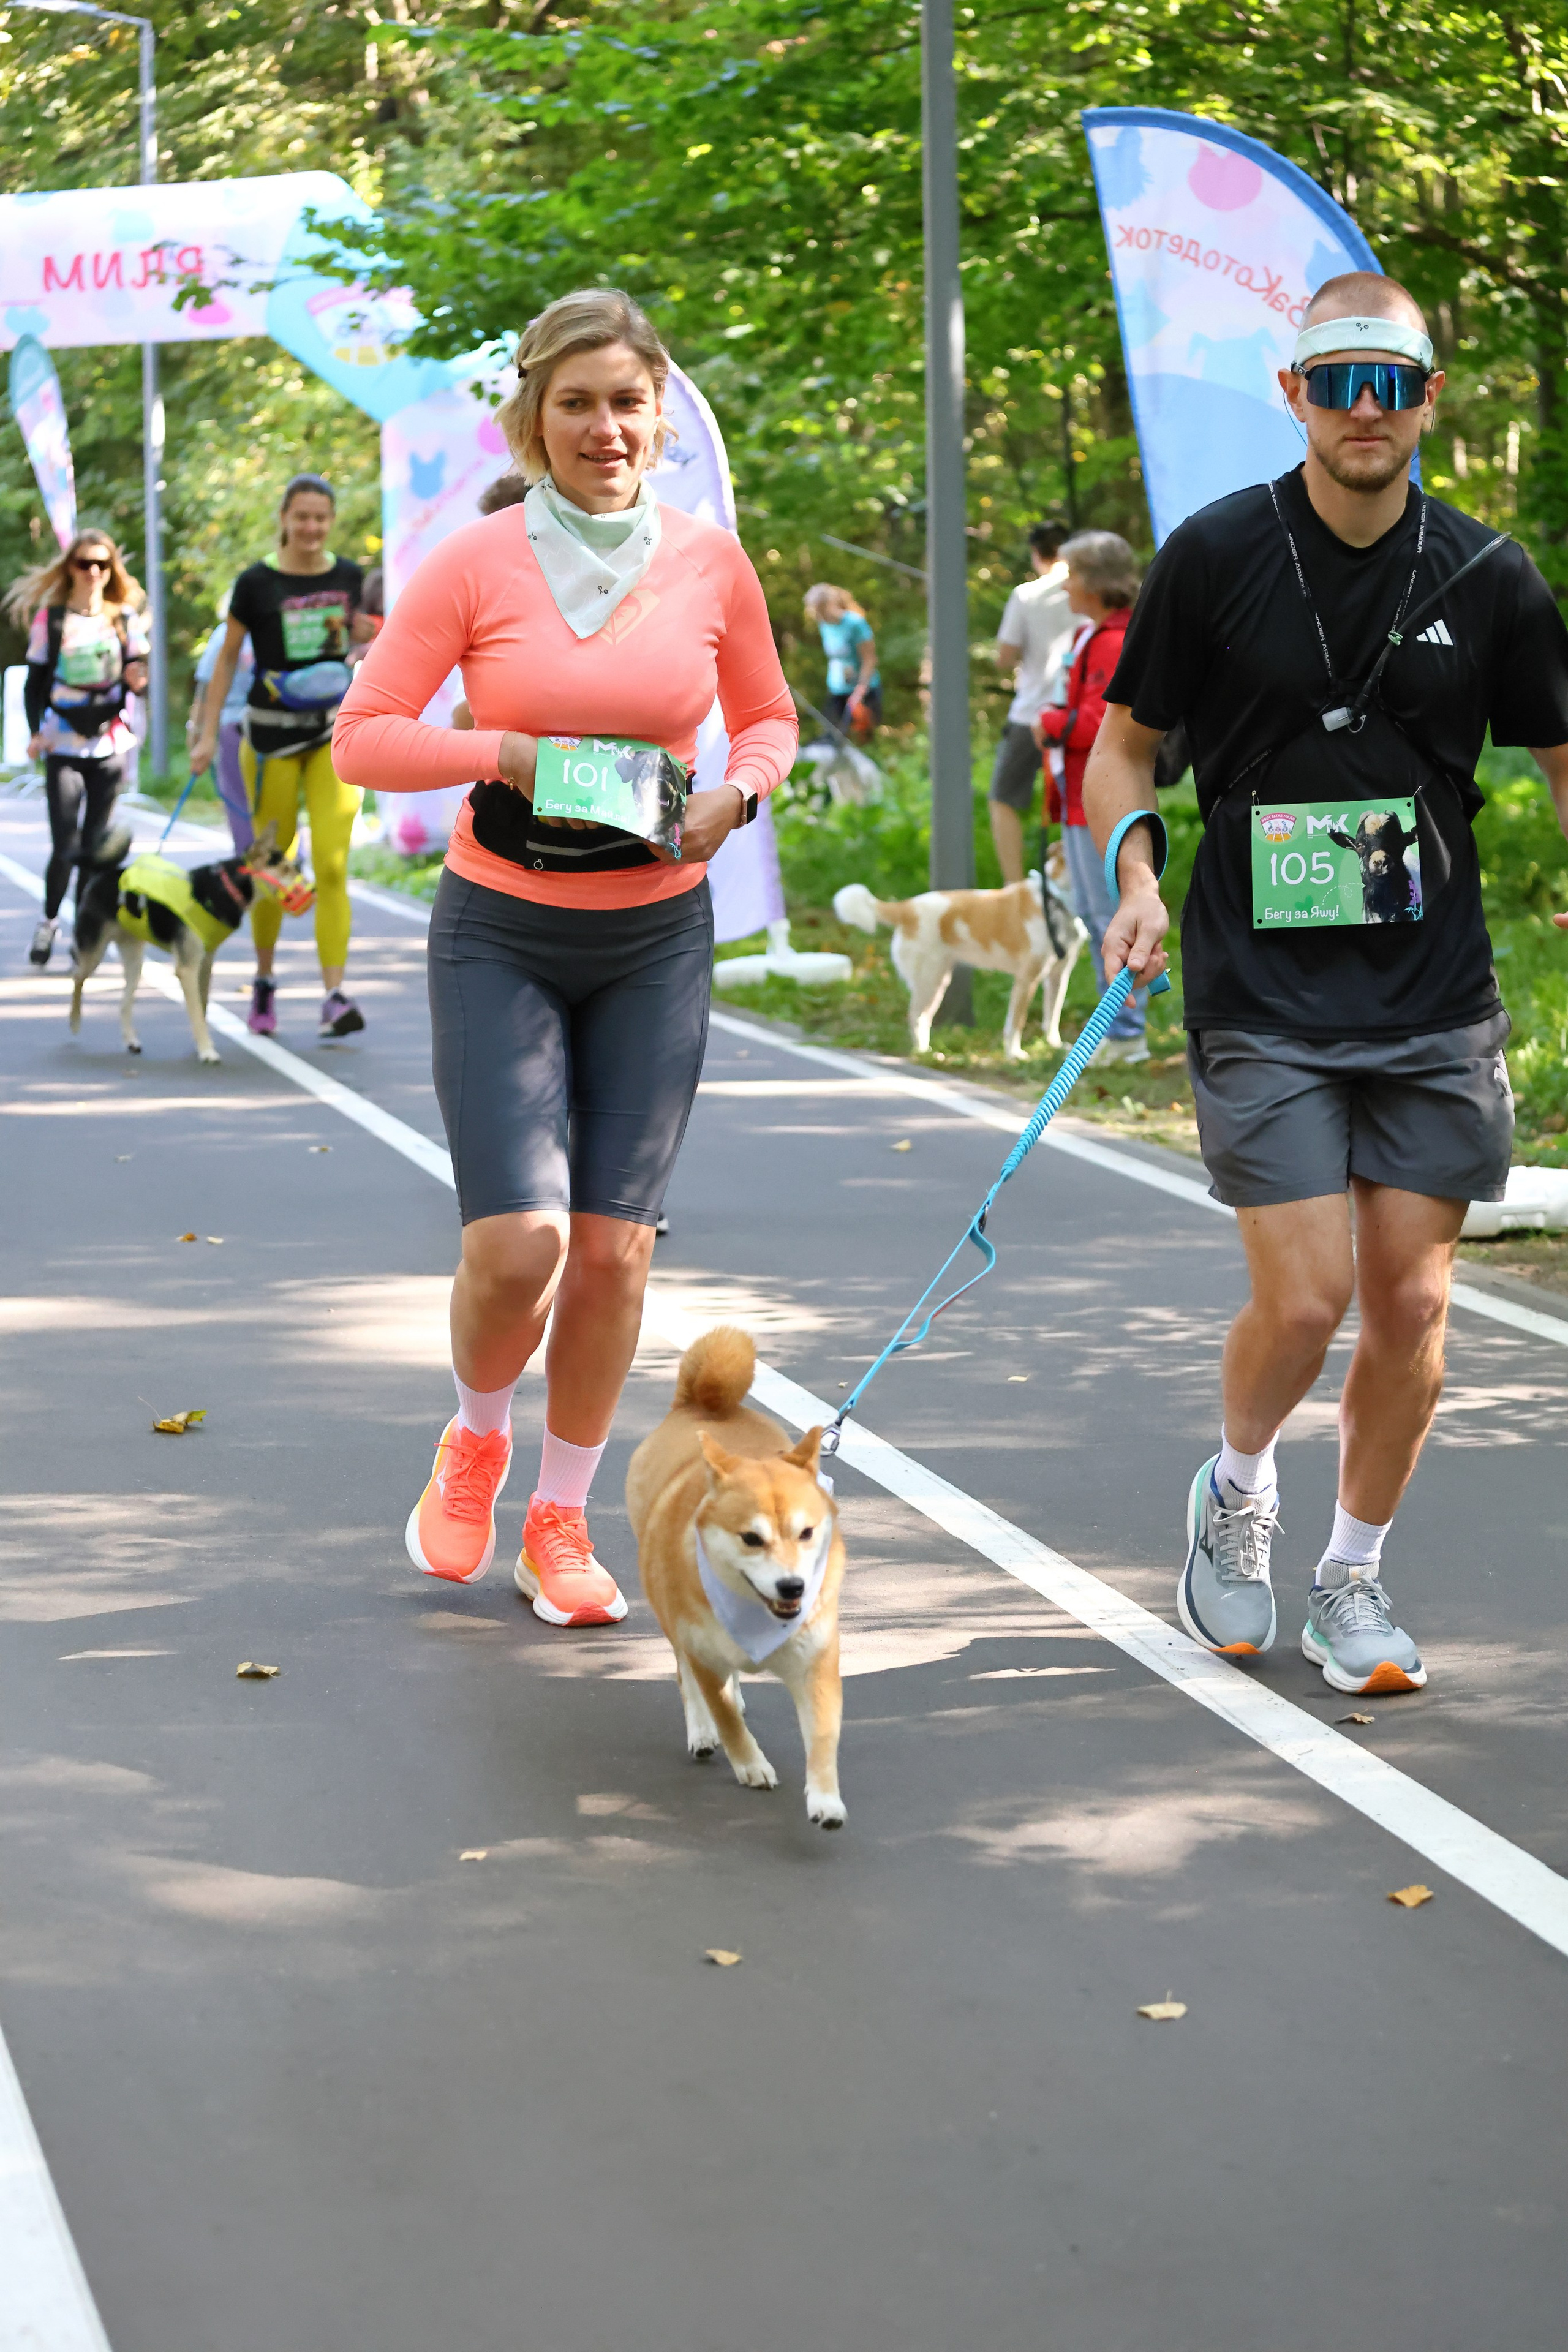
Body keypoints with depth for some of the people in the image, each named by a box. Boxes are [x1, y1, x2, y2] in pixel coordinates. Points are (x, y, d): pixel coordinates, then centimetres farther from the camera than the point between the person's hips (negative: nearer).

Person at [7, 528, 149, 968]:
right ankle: (49, 922, 13)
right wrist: (35, 732, -10)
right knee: (65, 845, -9)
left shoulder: (125, 618, 6)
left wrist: (138, 679, -16)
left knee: (95, 844, 0)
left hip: (110, 745, 2)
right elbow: (35, 682, 3)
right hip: (63, 746, -2)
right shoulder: (50, 618, 1)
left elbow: (138, 678, 8)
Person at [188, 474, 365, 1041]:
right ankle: (264, 983, 27)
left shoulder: (349, 577, 4)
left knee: (332, 865, -10)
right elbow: (227, 659, 2)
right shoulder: (257, 584, -5)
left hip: (334, 731, 2)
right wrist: (207, 735, 0)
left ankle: (334, 996, -14)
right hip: (273, 733, -1)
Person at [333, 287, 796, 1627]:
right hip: (501, 935, -2)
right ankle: (476, 1442, 21)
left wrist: (736, 794, -7)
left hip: (657, 938, 2)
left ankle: (561, 1520, 20)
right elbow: (363, 736, -5)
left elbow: (769, 718, 14)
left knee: (612, 1247, 2)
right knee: (515, 1243, -12)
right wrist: (508, 754, -18)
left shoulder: (710, 563, 0)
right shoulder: (474, 565, -7)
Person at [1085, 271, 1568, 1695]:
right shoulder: (1217, 555, -3)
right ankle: (1238, 1491, 24)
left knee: (1413, 1303, 2)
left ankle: (1353, 1576, 22)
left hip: (1436, 1005, 2)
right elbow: (1125, 740, 7)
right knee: (1303, 1301, -8)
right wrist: (1135, 873, -10)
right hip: (1264, 998, -2)